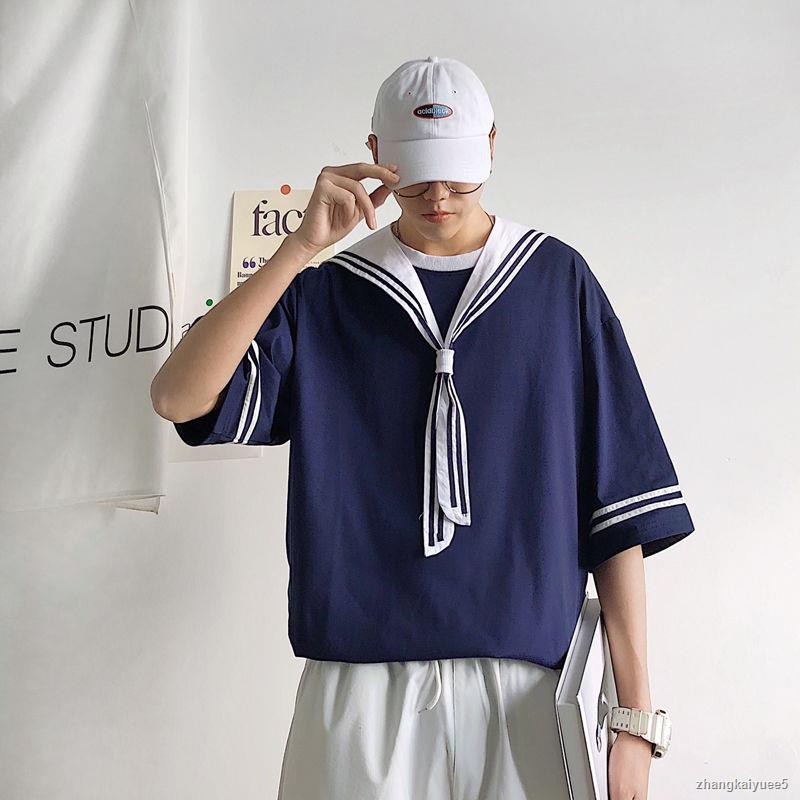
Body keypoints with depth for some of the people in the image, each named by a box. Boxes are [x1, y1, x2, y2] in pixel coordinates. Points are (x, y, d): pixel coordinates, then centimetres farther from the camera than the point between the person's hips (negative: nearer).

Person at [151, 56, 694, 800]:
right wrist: (301, 246, -14)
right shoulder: (324, 293, 6)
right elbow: (177, 398, -8)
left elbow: (619, 502, 1)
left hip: (524, 684, 0)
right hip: (359, 685, 1)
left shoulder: (558, 279, 4)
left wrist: (634, 711, -2)